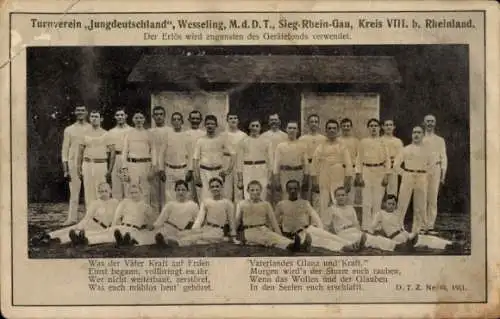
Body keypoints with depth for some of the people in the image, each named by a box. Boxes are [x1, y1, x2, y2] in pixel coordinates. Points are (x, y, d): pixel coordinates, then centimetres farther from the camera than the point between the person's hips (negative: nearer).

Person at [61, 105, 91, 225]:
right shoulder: (69, 130, 9)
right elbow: (65, 149, 7)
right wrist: (65, 169, -1)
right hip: (73, 163, 0)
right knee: (74, 192, 0)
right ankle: (72, 218, 2)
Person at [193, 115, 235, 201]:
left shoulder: (222, 139, 5)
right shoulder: (200, 140, 6)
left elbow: (233, 154, 3)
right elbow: (196, 159, 4)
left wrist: (228, 169, -7)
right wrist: (197, 175, -4)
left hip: (218, 171, 0)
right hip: (204, 171, 0)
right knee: (205, 197, -6)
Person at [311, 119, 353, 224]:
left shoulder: (342, 147, 6)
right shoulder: (320, 147, 7)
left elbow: (348, 165, 3)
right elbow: (315, 165, 6)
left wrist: (348, 182, -4)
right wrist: (314, 182, 0)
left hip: (339, 182, -1)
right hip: (324, 182, 1)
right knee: (324, 206, -1)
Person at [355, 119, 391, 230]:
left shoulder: (383, 142, 5)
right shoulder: (363, 142, 7)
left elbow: (387, 160, 4)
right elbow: (359, 159, 6)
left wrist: (386, 175, -3)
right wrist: (359, 175, -2)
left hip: (380, 172, 0)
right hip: (367, 172, 0)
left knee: (377, 202, 2)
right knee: (367, 202, -2)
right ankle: (366, 227, 3)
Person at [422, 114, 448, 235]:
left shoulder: (440, 140, 13)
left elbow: (443, 158, 10)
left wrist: (443, 175, 2)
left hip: (435, 170, 1)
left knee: (433, 199, -2)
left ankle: (430, 226, 0)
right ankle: (423, 225, -1)